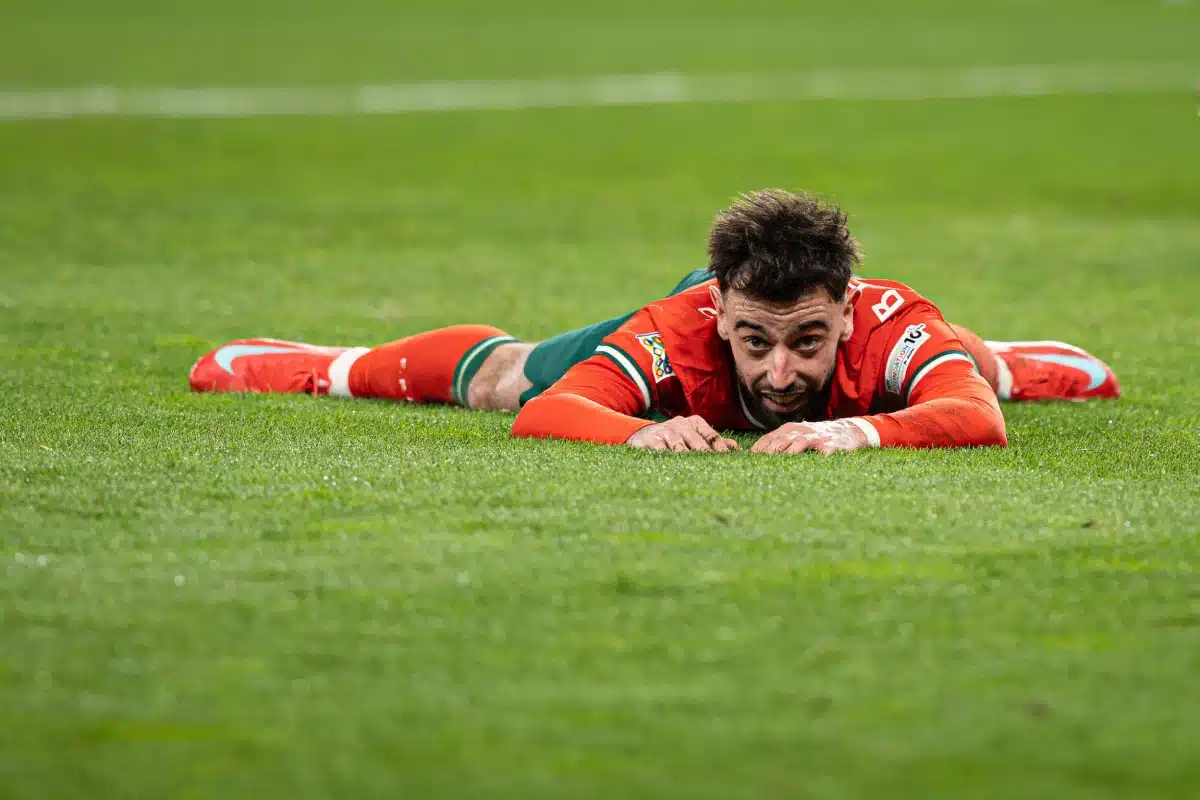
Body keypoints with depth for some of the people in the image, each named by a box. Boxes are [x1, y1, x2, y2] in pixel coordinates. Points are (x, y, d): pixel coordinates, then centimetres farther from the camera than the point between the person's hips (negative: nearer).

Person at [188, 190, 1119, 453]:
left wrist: (860, 432, -82)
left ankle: (1006, 358, 76)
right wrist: (641, 431, -78)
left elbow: (978, 421, -65)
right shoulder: (678, 332, -50)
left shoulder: (887, 327, -51)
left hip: (873, 383, 2)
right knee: (499, 378, 21)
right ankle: (334, 363, 54)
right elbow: (545, 413, -58)